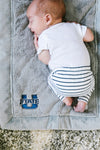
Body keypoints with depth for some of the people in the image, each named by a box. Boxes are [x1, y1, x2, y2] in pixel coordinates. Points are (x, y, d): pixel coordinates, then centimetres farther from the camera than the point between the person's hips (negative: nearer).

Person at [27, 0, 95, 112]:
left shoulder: (44, 36, 5)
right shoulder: (72, 26, 14)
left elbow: (46, 60, 0)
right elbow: (90, 37, 16)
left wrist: (38, 48, 19)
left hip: (63, 83, -2)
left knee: (51, 79, 29)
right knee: (91, 80, 34)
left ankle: (65, 97, 12)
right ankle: (82, 101, 14)